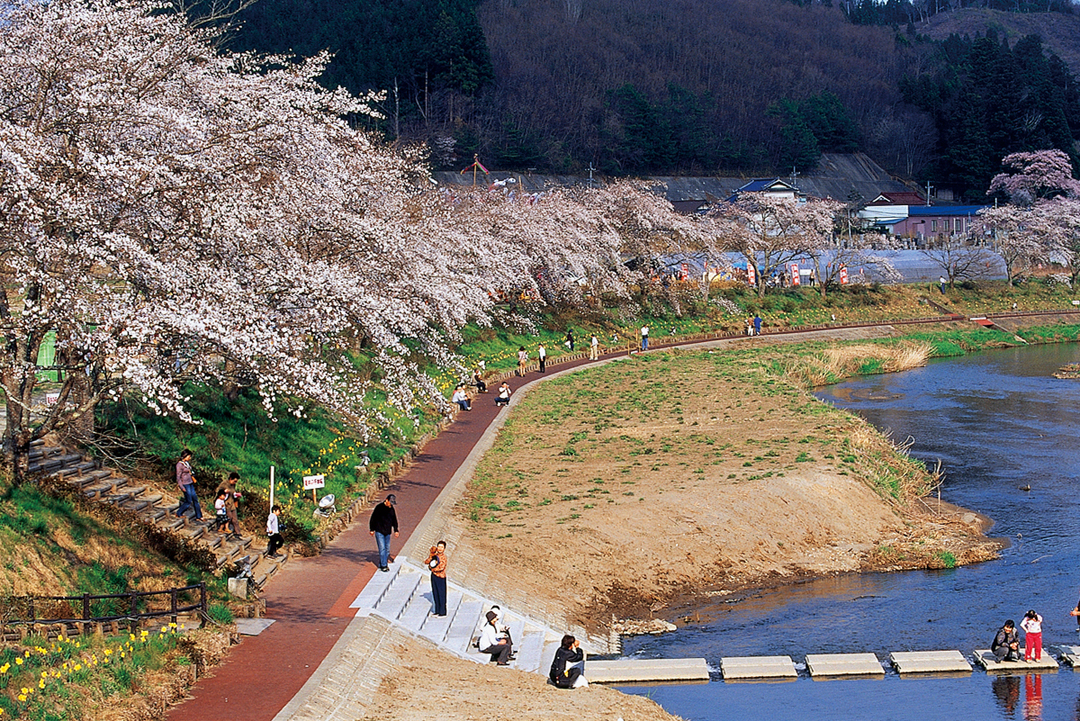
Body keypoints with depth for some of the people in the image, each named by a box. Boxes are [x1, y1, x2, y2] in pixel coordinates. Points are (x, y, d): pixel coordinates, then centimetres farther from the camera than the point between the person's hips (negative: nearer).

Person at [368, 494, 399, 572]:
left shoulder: (392, 509, 6)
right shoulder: (379, 507, -11)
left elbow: (394, 520, 19)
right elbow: (373, 519, -5)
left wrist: (395, 530, 15)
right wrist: (372, 529, -2)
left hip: (387, 533, 6)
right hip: (379, 532, -6)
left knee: (387, 549, 6)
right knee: (382, 549, -11)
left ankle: (381, 565, 15)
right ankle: (383, 566, -10)